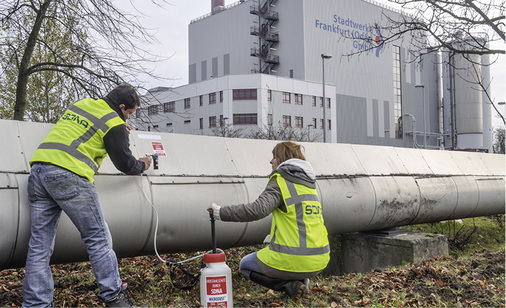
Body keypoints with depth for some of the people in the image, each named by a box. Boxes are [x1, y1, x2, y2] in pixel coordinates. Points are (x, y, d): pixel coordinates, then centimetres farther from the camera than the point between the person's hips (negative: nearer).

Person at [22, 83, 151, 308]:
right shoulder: (114, 123, 1)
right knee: (98, 239, 2)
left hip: (38, 169, 8)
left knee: (40, 244, 8)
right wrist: (141, 166, 28)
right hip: (69, 176, -8)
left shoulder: (80, 104, 22)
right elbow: (124, 162, 8)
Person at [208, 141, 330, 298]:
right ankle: (300, 279, 10)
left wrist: (220, 211, -17)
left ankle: (288, 284, -2)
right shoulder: (310, 185, 14)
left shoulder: (280, 183, -10)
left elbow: (257, 210, -26)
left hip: (292, 260, -7)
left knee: (245, 266, 21)